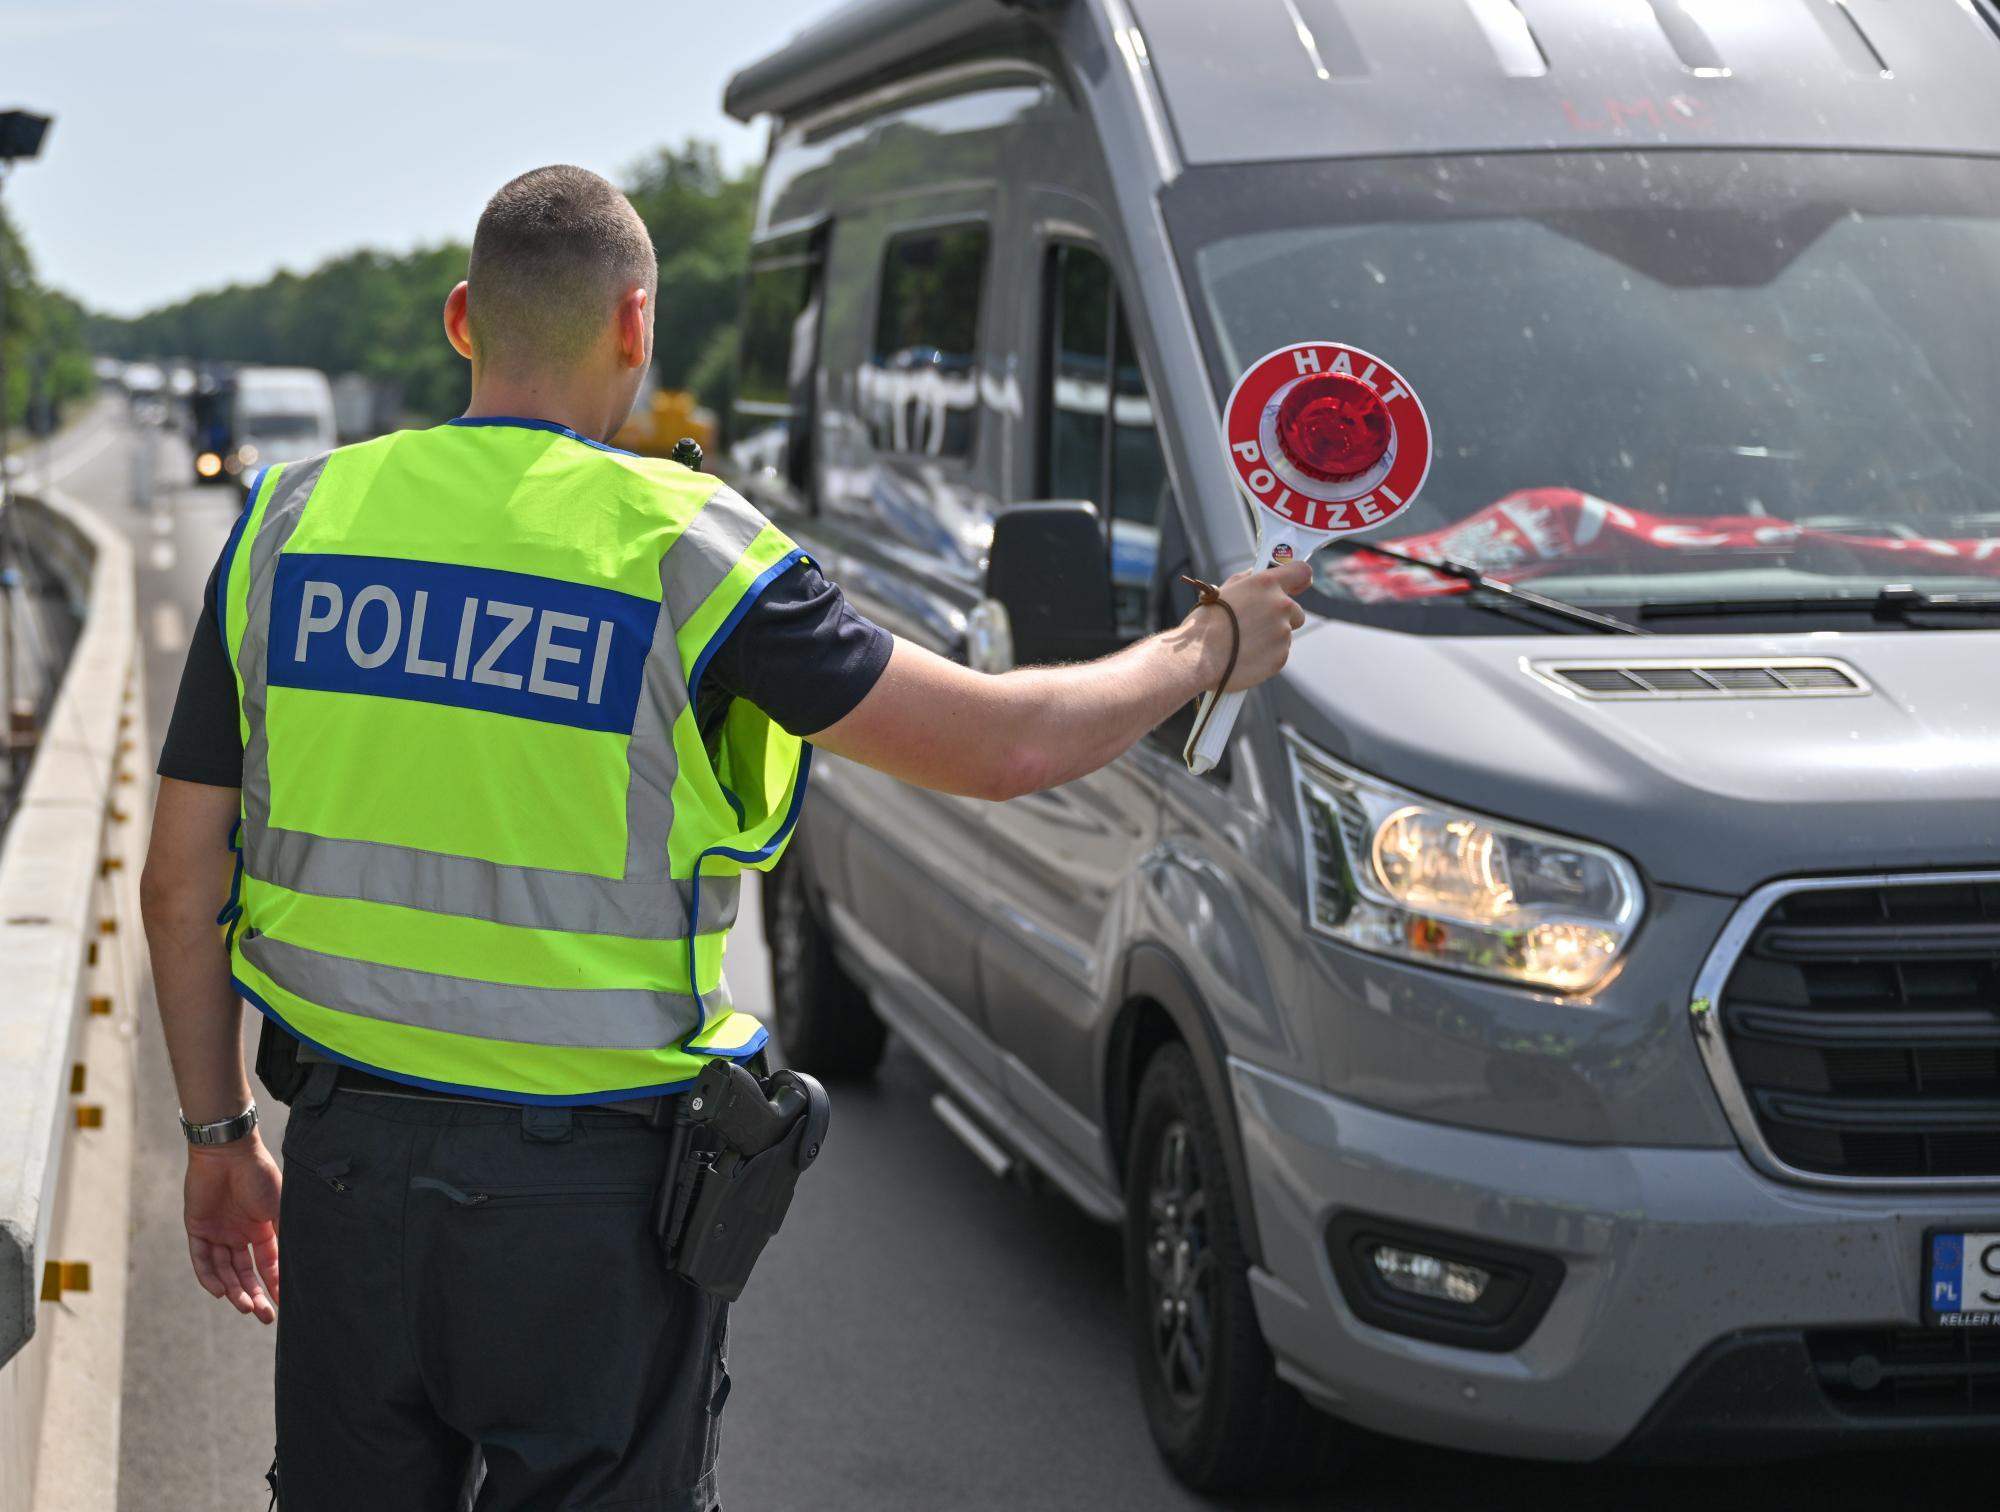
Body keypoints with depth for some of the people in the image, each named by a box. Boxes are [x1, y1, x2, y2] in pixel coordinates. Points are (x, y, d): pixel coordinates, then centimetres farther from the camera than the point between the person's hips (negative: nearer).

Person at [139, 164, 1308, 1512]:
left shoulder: (295, 522, 1)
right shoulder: (679, 548, -10)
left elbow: (184, 883, 4)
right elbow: (1005, 745, -7)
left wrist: (219, 1132, 17)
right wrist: (1209, 647, 10)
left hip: (349, 1158, 4)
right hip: (591, 1197, -4)